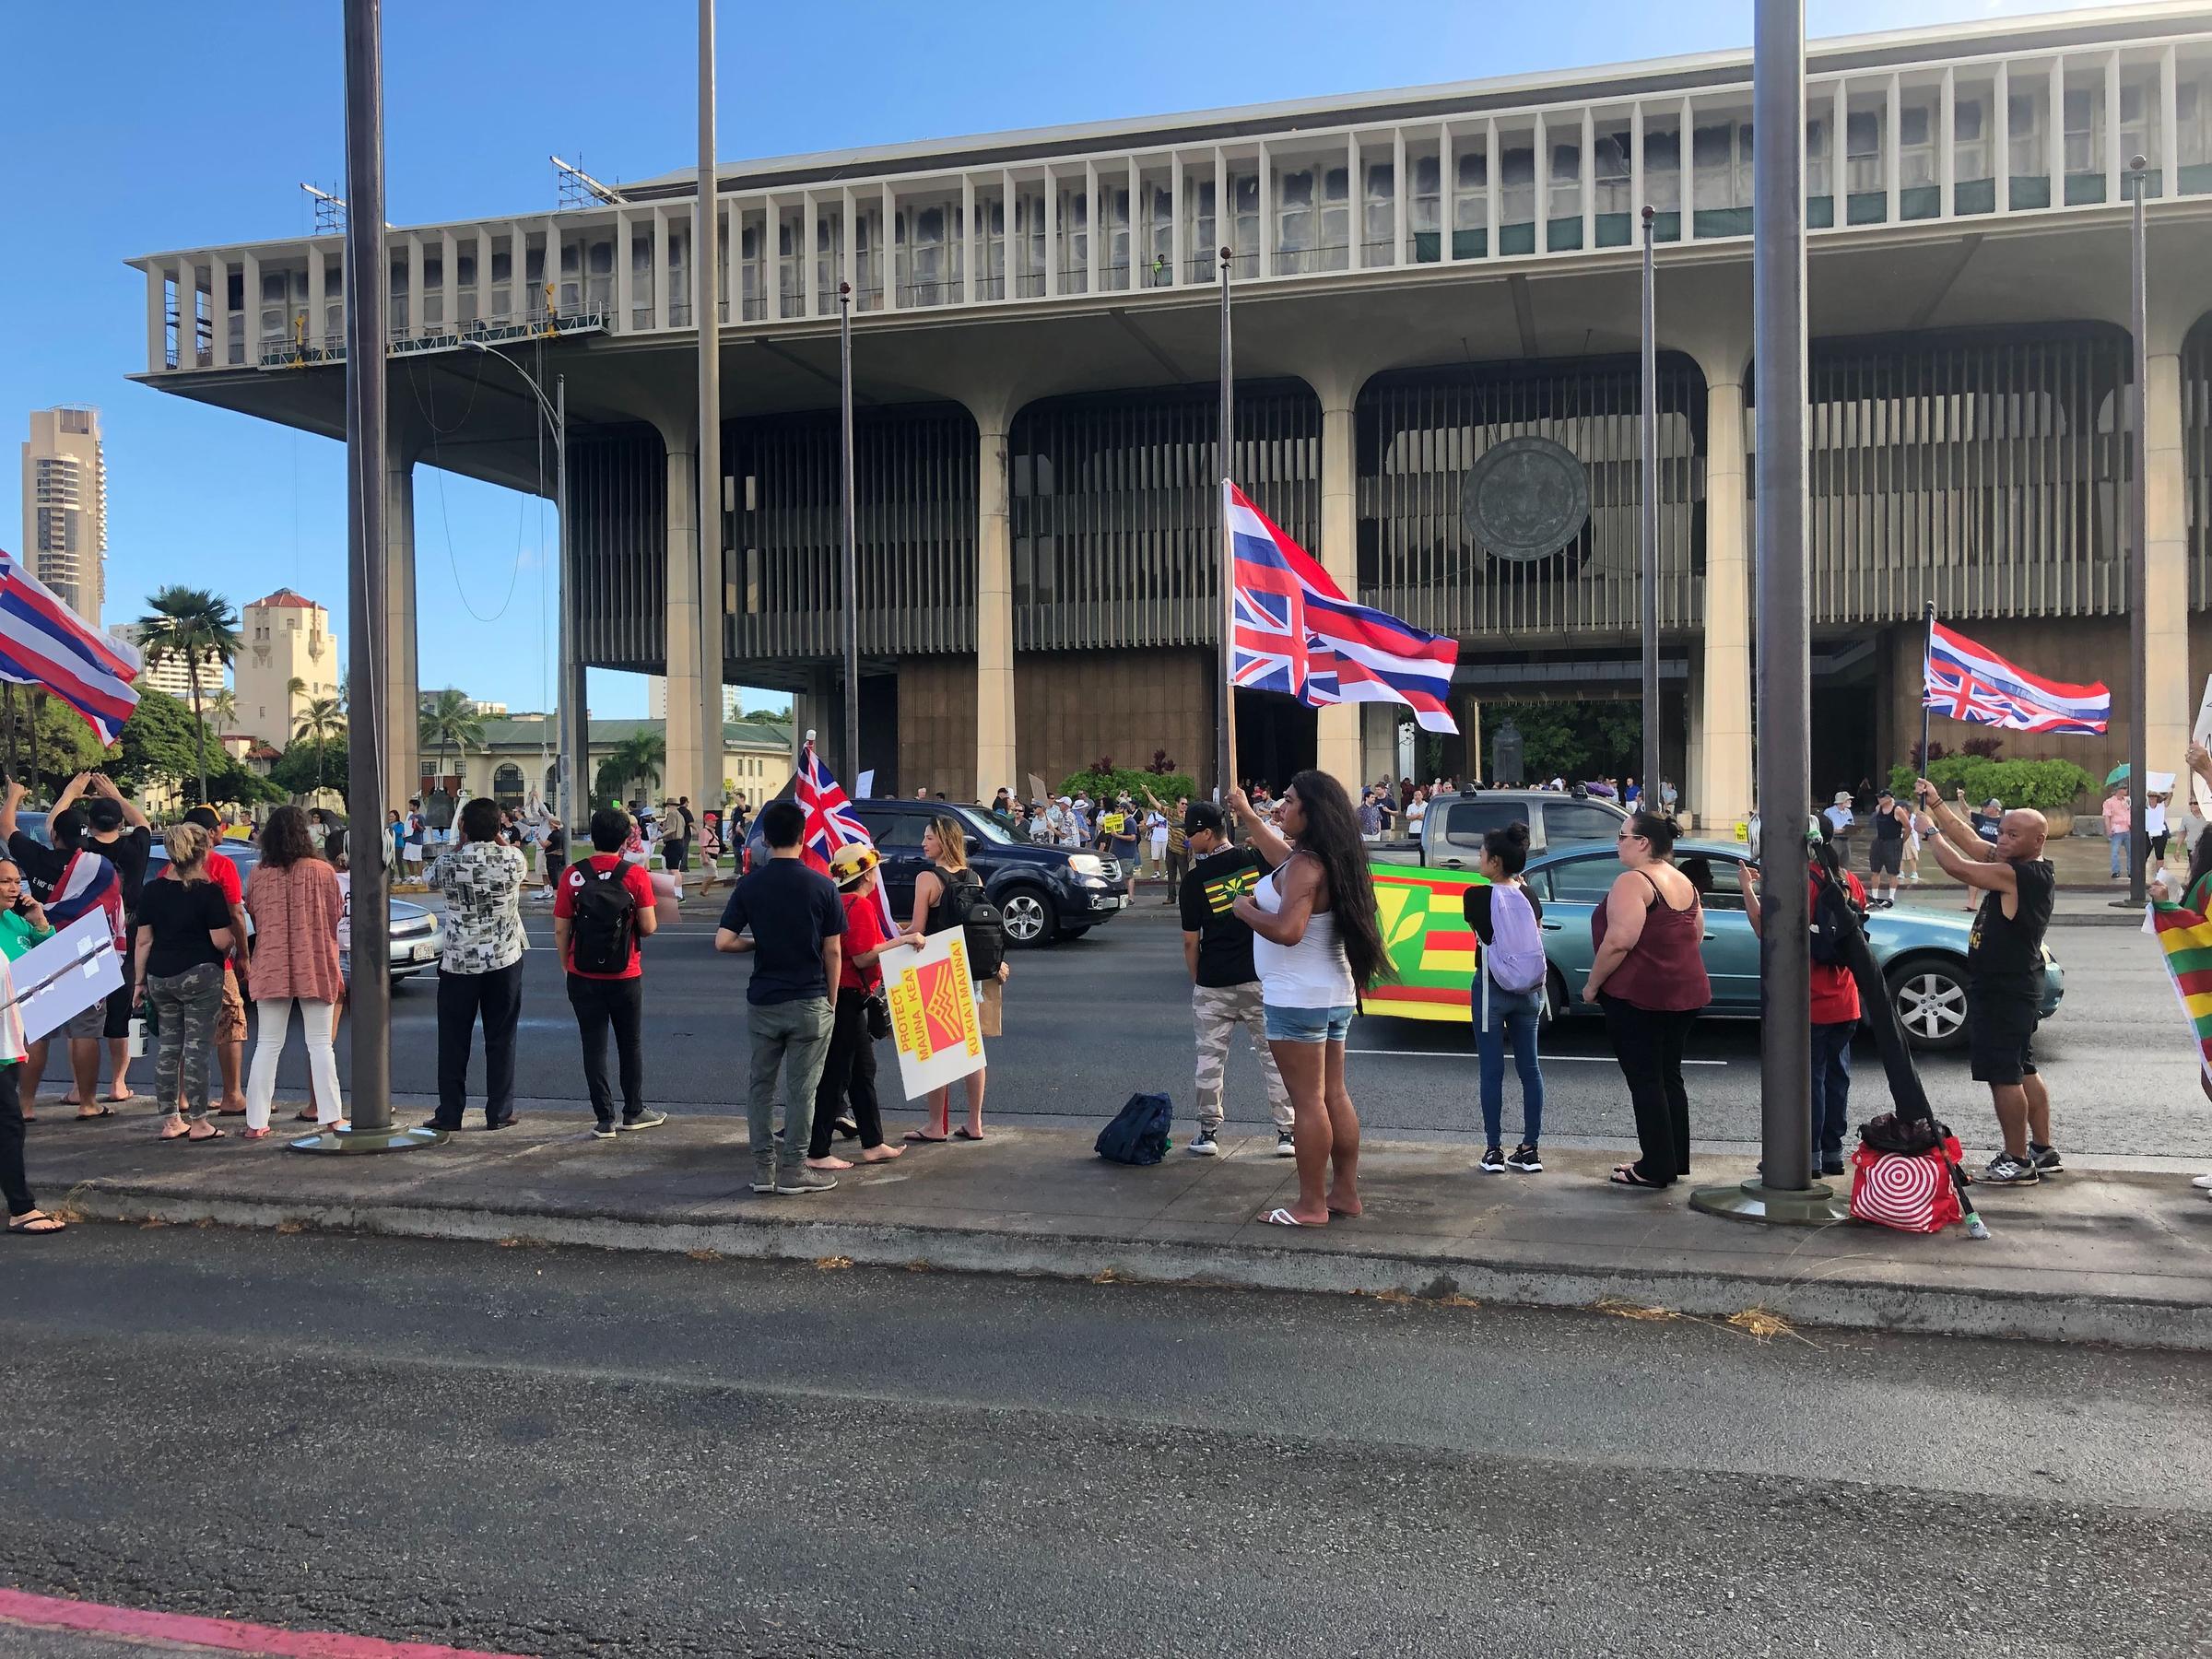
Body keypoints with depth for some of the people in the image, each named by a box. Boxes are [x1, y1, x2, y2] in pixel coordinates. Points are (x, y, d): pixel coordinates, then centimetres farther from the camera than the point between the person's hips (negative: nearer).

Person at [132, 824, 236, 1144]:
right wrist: (231, 946, 8)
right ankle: (198, 1122, 2)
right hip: (200, 975, -5)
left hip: (160, 977, 5)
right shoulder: (209, 892, -11)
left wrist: (139, 980, 12)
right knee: (196, 1046, -1)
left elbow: (143, 941, 6)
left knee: (169, 1045, 12)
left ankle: (171, 1120, 16)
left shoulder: (153, 892, 4)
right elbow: (222, 941, -14)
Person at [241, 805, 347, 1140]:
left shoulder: (259, 875, -1)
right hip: (315, 966, -2)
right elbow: (337, 914, 2)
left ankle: (256, 1121, 9)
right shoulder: (322, 871, -7)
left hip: (270, 968, 2)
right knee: (321, 1044, 6)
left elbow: (252, 914, 10)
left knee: (267, 1045, 9)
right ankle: (331, 1116, 5)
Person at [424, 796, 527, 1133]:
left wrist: (459, 842, 14)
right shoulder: (513, 859, -10)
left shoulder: (448, 861, -10)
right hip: (504, 960, 0)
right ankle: (499, 1112, 11)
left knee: (453, 1041, 9)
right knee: (500, 1039, 8)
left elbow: (432, 880, 13)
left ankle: (449, 1114, 13)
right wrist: (493, 837, 21)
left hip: (458, 961, 0)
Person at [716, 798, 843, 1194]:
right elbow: (833, 952, -5)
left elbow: (723, 941, -9)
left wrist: (757, 943, 10)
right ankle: (793, 1169, 11)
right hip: (810, 1002, -2)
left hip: (762, 1001, 2)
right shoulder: (821, 886, -7)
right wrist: (831, 998, 6)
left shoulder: (750, 885, -3)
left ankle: (763, 1167, 17)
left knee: (761, 1085, 14)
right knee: (801, 1089, 5)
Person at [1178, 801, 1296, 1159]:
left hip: (1213, 982, -1)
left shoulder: (1195, 880, -6)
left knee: (1210, 1056, 10)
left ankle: (1208, 1132, 15)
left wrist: (1196, 980, 11)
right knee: (1273, 1054, 8)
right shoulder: (1257, 859, -3)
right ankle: (1286, 1132, 10)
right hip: (1260, 978, 1)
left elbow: (1190, 942, 0)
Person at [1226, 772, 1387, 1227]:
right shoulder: (1329, 859, 11)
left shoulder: (1305, 866, -19)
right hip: (1335, 996, 10)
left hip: (1298, 998, -10)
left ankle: (1311, 1206, 1)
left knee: (1307, 1101, -4)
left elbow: (1288, 931, -29)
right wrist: (1247, 815, 41)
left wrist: (1245, 910, -13)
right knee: (1334, 1096, 14)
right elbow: (1279, 852, 32)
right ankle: (1345, 1192, 21)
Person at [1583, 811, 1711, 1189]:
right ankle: (1676, 1161, 20)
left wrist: (1592, 984, -14)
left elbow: (1619, 941, -24)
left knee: (1644, 1080, -2)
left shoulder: (1632, 881, -16)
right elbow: (1696, 935, 18)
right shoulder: (1684, 883, 12)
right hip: (1685, 993, 9)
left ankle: (1656, 1168, 1)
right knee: (1669, 1076, 15)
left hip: (1637, 996, -9)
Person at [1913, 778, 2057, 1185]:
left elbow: (1958, 867, -24)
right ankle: (2043, 1151, 27)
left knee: (2003, 1074, -6)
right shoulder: (2015, 864, 8)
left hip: (2005, 992, -11)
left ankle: (2018, 1161, 0)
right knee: (2022, 1071, 18)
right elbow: (1970, 840, 14)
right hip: (2013, 987, 11)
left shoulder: (2024, 874, -21)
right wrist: (1936, 805, 8)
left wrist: (1930, 831, -10)